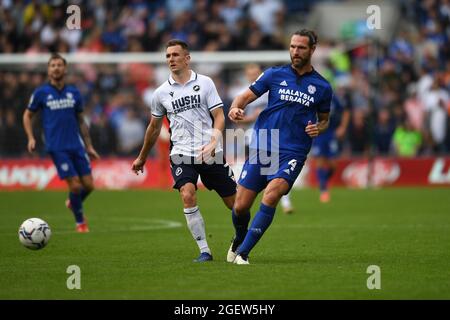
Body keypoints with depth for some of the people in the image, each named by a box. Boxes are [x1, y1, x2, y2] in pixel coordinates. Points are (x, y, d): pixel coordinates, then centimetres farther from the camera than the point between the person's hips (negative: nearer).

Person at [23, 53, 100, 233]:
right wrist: (31, 138, -3)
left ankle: (73, 203, 32)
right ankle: (80, 221, 12)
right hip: (57, 148, -4)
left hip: (76, 145, 4)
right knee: (75, 184, -10)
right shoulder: (41, 93, -1)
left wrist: (89, 147, 15)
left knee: (88, 185, -1)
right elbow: (28, 115, 11)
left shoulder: (74, 93, 9)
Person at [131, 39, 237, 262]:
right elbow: (154, 128, 21)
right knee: (187, 195, -24)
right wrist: (142, 158, 28)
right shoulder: (161, 93, 7)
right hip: (181, 154, 0)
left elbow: (219, 117, -2)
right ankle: (204, 251, -16)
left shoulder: (204, 83, 1)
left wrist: (213, 142, -19)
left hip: (211, 153, 0)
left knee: (234, 202, 3)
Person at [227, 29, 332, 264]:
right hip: (261, 148, 1)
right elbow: (246, 96, 5)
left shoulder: (322, 87, 8)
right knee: (240, 207, 0)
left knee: (270, 197, -26)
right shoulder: (275, 74, 6)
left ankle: (243, 252, -17)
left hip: (292, 154, -1)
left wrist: (319, 128, -3)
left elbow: (324, 119, 20)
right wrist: (235, 108, -17)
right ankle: (238, 241, 34)